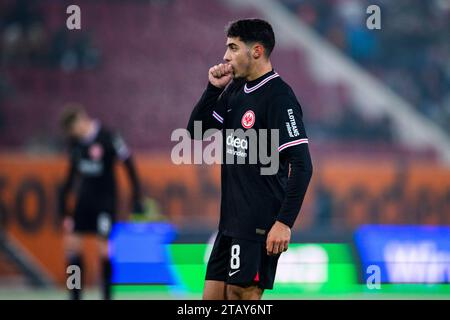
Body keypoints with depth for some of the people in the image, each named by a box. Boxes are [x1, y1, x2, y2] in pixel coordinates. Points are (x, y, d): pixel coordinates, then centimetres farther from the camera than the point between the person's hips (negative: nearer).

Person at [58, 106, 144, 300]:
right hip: (84, 197, 6)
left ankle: (107, 296, 1)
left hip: (105, 198, -6)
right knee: (71, 242, 0)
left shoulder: (109, 138, -16)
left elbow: (129, 165, -10)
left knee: (104, 246, -10)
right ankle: (75, 295, 8)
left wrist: (136, 198, -9)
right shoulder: (75, 141, 3)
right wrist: (64, 195, 15)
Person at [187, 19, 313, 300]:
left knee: (243, 295, -7)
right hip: (232, 221, 9)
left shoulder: (278, 96, -14)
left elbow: (302, 165, -18)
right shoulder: (235, 90, 11)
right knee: (212, 296, 8)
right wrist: (214, 88, 2)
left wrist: (285, 222, -23)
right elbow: (196, 129, 16)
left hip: (261, 223, -8)